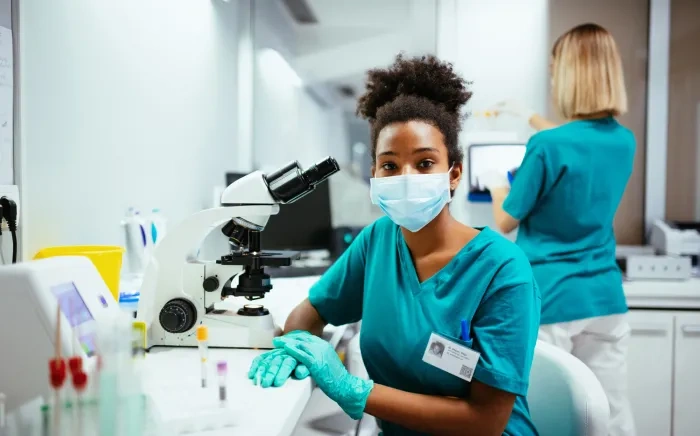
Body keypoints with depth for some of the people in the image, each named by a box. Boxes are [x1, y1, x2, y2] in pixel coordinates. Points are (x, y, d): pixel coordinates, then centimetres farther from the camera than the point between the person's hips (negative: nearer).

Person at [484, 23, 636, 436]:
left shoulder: (546, 147, -17)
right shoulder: (625, 141, 3)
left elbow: (505, 222, -5)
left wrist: (496, 184, 15)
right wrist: (529, 116, 38)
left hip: (551, 300, -6)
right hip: (606, 299, 6)